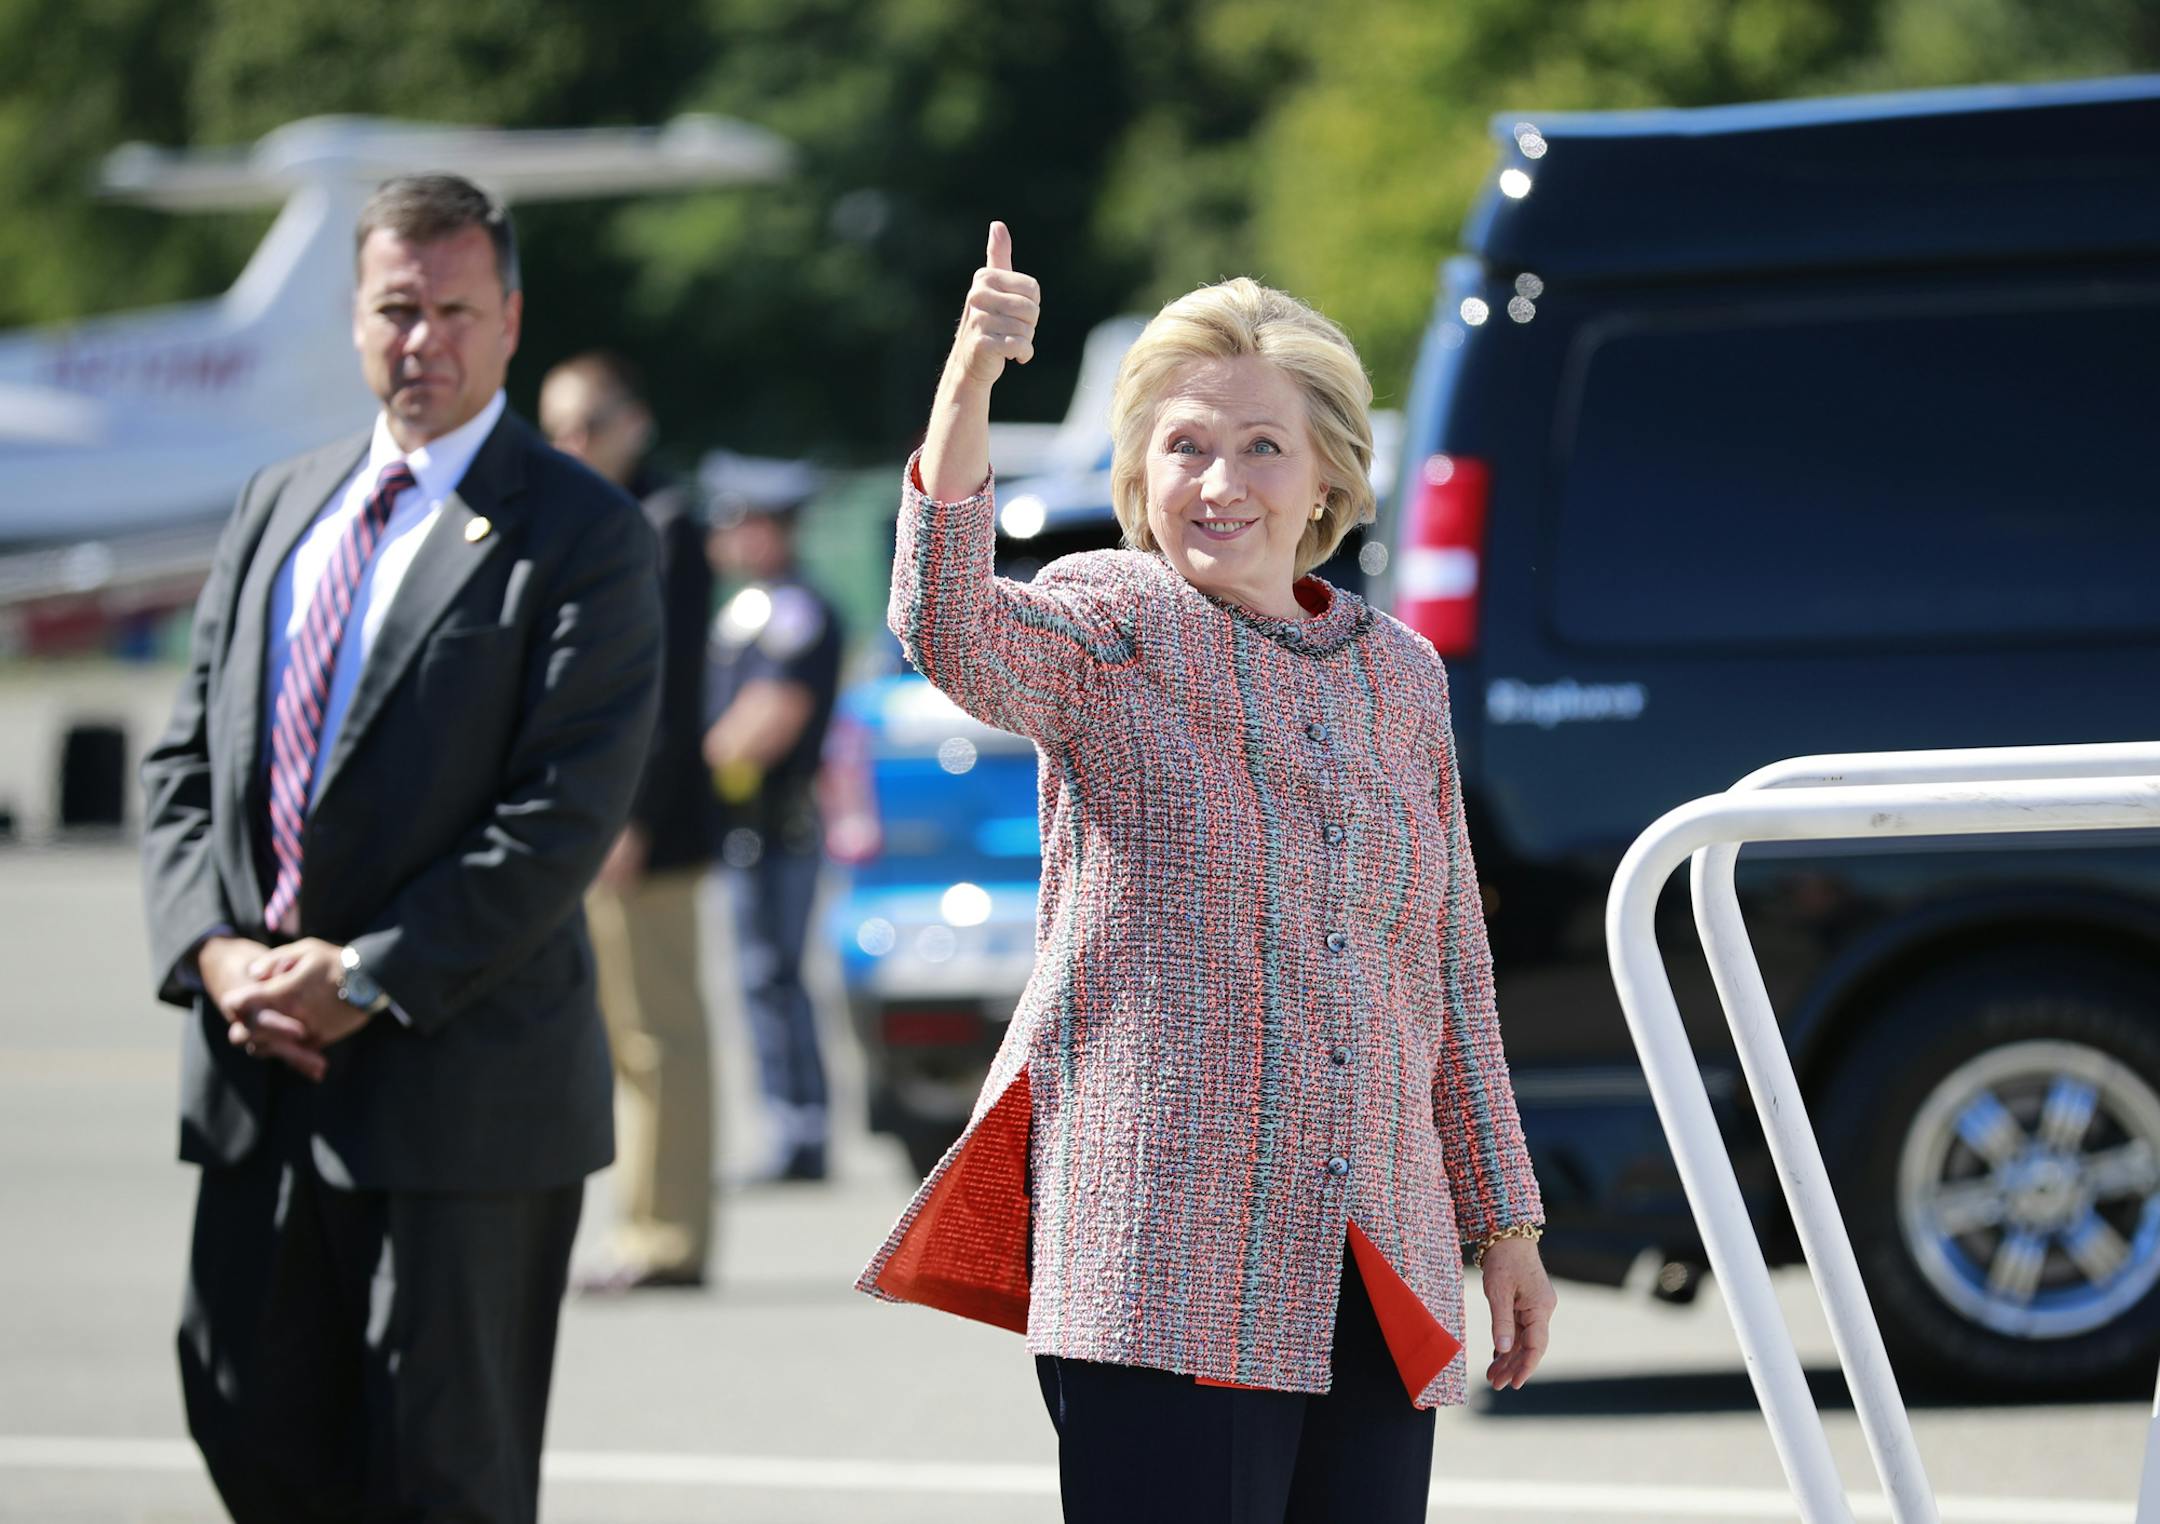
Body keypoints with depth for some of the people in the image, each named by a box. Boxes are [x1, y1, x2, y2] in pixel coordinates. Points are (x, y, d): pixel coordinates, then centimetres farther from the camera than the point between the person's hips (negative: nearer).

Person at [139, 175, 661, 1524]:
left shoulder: (582, 537, -5)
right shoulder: (279, 508, 15)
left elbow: (565, 815, -13)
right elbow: (188, 761, 14)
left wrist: (368, 980, -15)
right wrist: (213, 948, -4)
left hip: (459, 1077, -6)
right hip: (260, 1064, 6)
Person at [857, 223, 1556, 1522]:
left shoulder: (1402, 675, 16)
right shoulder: (1113, 630, 1)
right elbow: (948, 630, -23)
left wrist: (1504, 1220, 20)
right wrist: (968, 386, -37)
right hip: (1161, 1264, -5)